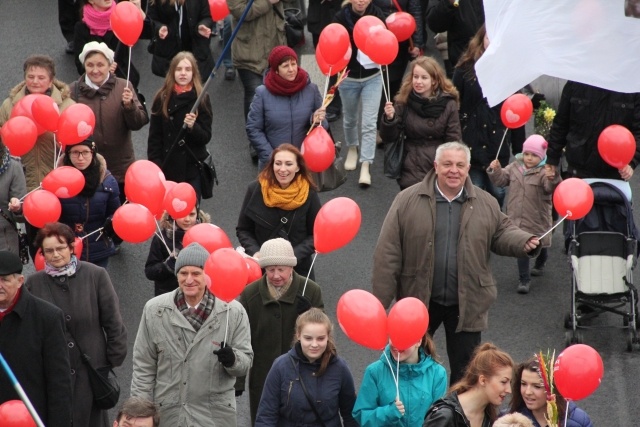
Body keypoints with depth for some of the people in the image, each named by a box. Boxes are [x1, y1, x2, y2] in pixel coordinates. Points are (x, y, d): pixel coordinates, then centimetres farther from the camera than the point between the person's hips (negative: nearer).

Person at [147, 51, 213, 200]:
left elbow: (206, 137, -2)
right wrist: (155, 164, -5)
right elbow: (154, 136, 4)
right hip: (166, 167, 1)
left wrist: (193, 127, -22)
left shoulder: (201, 99, -1)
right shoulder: (162, 98, 2)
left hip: (192, 167, -1)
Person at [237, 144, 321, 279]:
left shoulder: (309, 194, -9)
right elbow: (243, 230, 2)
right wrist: (255, 252, -15)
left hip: (299, 270, 0)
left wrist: (295, 255, -18)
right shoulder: (255, 190, -7)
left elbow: (316, 235, -3)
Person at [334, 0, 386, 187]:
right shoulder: (342, 17, -15)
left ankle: (365, 167, -5)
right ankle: (352, 149, 48)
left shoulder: (377, 15, -12)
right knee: (350, 118, 20)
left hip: (372, 76, 0)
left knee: (369, 123, -7)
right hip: (348, 77, 0)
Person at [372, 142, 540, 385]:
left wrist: (524, 243, -12)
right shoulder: (408, 201, -6)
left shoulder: (485, 204, 1)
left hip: (466, 303, 1)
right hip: (419, 300, -1)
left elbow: (502, 233, 12)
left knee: (465, 367, 8)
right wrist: (380, 301, -9)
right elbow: (388, 253, -6)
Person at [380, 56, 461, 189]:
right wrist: (389, 118, -20)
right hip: (411, 171, 1)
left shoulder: (448, 103, -4)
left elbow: (454, 142, -2)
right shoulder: (404, 102, -1)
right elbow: (389, 137, -1)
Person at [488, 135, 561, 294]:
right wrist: (495, 171, -10)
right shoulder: (515, 168, 1)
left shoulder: (544, 172, -15)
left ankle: (540, 265, 50)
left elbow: (550, 188, -30)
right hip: (517, 218, 2)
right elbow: (501, 180, 8)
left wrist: (552, 179, -50)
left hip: (537, 218, -2)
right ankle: (524, 278, 2)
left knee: (540, 245, 20)